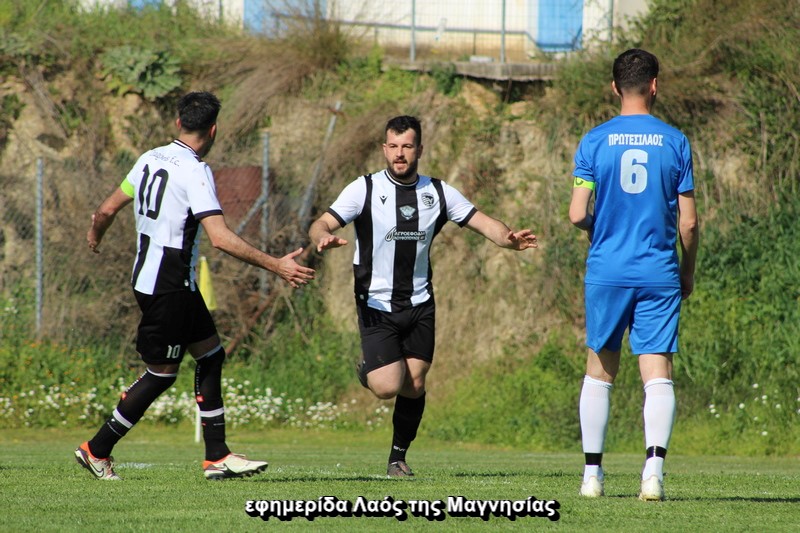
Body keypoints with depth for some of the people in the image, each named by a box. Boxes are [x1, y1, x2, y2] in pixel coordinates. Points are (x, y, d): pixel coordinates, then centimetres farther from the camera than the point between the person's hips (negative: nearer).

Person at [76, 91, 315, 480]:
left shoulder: (150, 159, 5)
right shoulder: (193, 171, -19)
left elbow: (108, 208, 14)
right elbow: (220, 237, -28)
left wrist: (95, 236, 37)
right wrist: (275, 266, -27)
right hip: (168, 286, -9)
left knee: (210, 354, 12)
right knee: (161, 374, 2)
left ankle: (217, 457, 12)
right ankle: (97, 450, 10)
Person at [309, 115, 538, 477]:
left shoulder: (437, 192, 3)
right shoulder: (365, 189, -7)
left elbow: (482, 223, 3)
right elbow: (322, 224, -13)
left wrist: (508, 239, -19)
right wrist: (324, 237, -38)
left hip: (420, 305, 3)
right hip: (377, 307, -3)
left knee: (414, 384, 2)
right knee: (388, 386, -15)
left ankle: (398, 457, 22)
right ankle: (368, 368, 21)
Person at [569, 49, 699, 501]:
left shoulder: (595, 141, -1)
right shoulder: (675, 142, -1)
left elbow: (577, 214, -5)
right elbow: (688, 221, -1)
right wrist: (688, 273, 14)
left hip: (607, 272, 1)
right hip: (659, 273, -1)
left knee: (600, 372, 12)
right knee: (658, 375, -3)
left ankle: (593, 473, 14)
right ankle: (654, 467, -20)